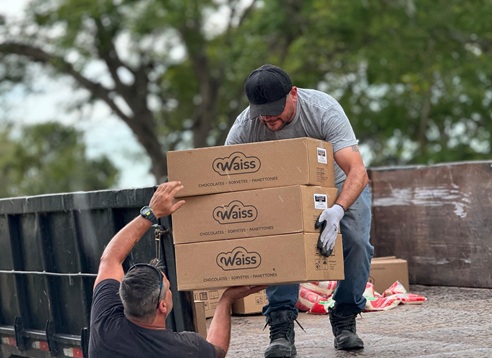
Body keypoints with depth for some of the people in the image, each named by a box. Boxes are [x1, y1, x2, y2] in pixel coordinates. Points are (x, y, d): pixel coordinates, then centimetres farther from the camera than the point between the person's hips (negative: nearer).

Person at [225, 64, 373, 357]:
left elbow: (357, 172, -43)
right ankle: (282, 329, -20)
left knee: (356, 241, -24)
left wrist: (337, 211, -61)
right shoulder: (245, 127, -27)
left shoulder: (323, 110, -35)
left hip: (342, 184, -1)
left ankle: (345, 320, -2)